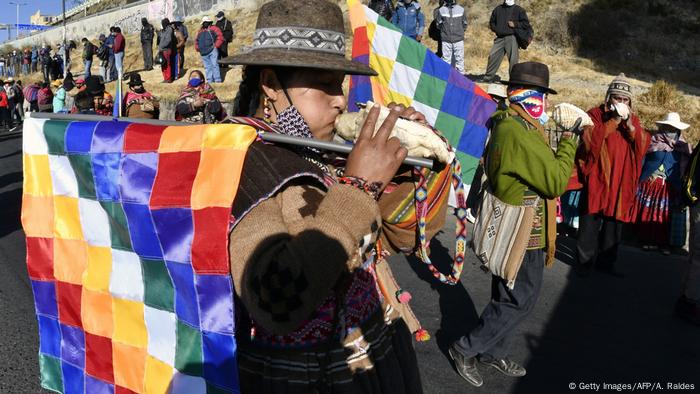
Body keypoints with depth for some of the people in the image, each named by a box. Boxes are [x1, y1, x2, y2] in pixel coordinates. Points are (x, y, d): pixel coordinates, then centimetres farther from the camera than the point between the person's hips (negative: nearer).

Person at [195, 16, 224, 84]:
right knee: (207, 67, 7)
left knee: (214, 65, -9)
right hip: (204, 53, 6)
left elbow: (220, 37, -6)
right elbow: (196, 41, 28)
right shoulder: (200, 31, 21)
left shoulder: (213, 29, 5)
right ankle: (209, 80, 11)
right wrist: (197, 48, 12)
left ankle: (217, 80, -9)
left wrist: (216, 45, -11)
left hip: (212, 50, -5)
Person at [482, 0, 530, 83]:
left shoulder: (519, 10, 8)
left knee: (513, 59, -7)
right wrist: (495, 29, 6)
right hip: (500, 38, 3)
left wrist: (515, 24, -9)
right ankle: (488, 77, 9)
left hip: (512, 38, -3)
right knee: (492, 56, -1)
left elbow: (526, 22, 5)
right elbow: (492, 22, 24)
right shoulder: (498, 9, 16)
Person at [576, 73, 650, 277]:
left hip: (621, 182, 4)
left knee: (614, 223, 9)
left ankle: (606, 261, 21)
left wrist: (630, 125, -11)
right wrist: (613, 121, -18)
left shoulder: (633, 120, 14)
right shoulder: (595, 114, -1)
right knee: (590, 222, 0)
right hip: (597, 179, -4)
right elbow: (590, 140, -17)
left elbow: (643, 146, 2)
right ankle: (585, 260, 11)